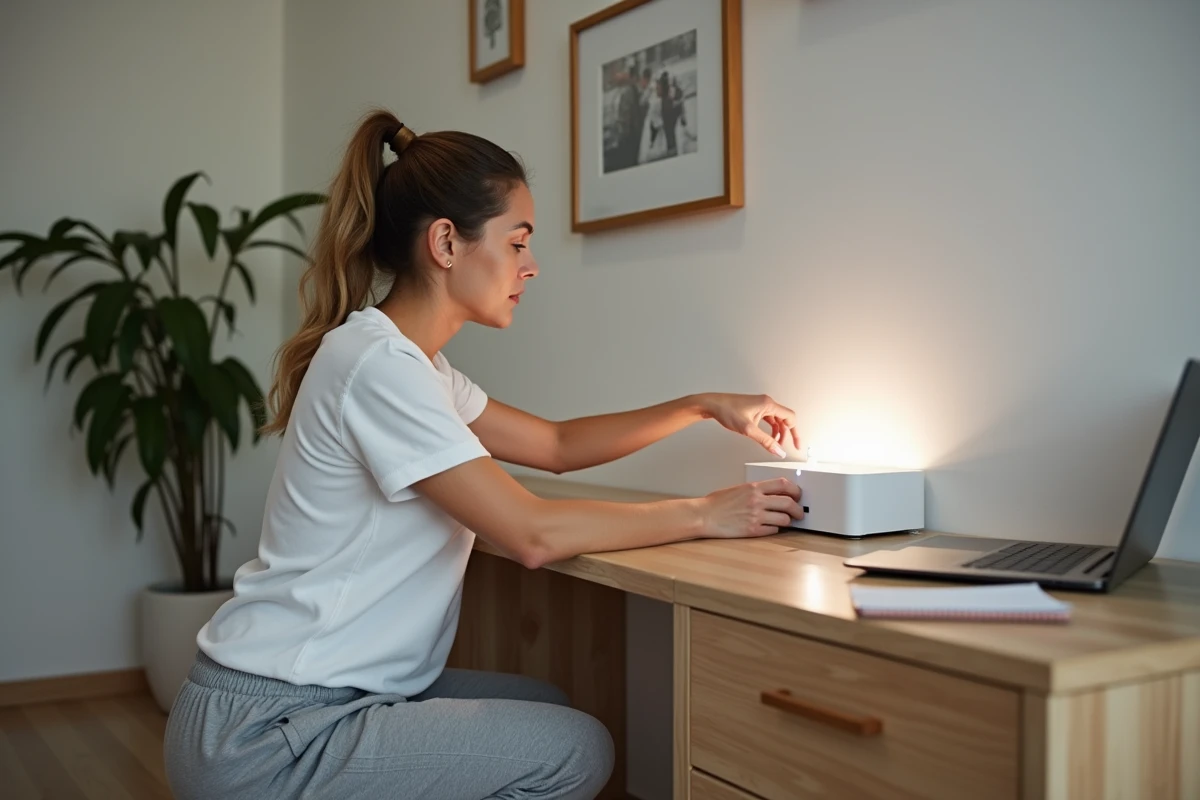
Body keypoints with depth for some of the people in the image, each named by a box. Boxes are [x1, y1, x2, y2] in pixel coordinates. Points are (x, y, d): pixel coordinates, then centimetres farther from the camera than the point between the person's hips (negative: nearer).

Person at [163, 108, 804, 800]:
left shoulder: (411, 360, 10)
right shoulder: (377, 362, -21)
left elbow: (556, 444, 17)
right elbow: (534, 534, -24)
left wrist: (702, 406, 10)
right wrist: (704, 515, -13)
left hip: (332, 689, 10)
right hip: (264, 735, -10)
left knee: (544, 707, 16)